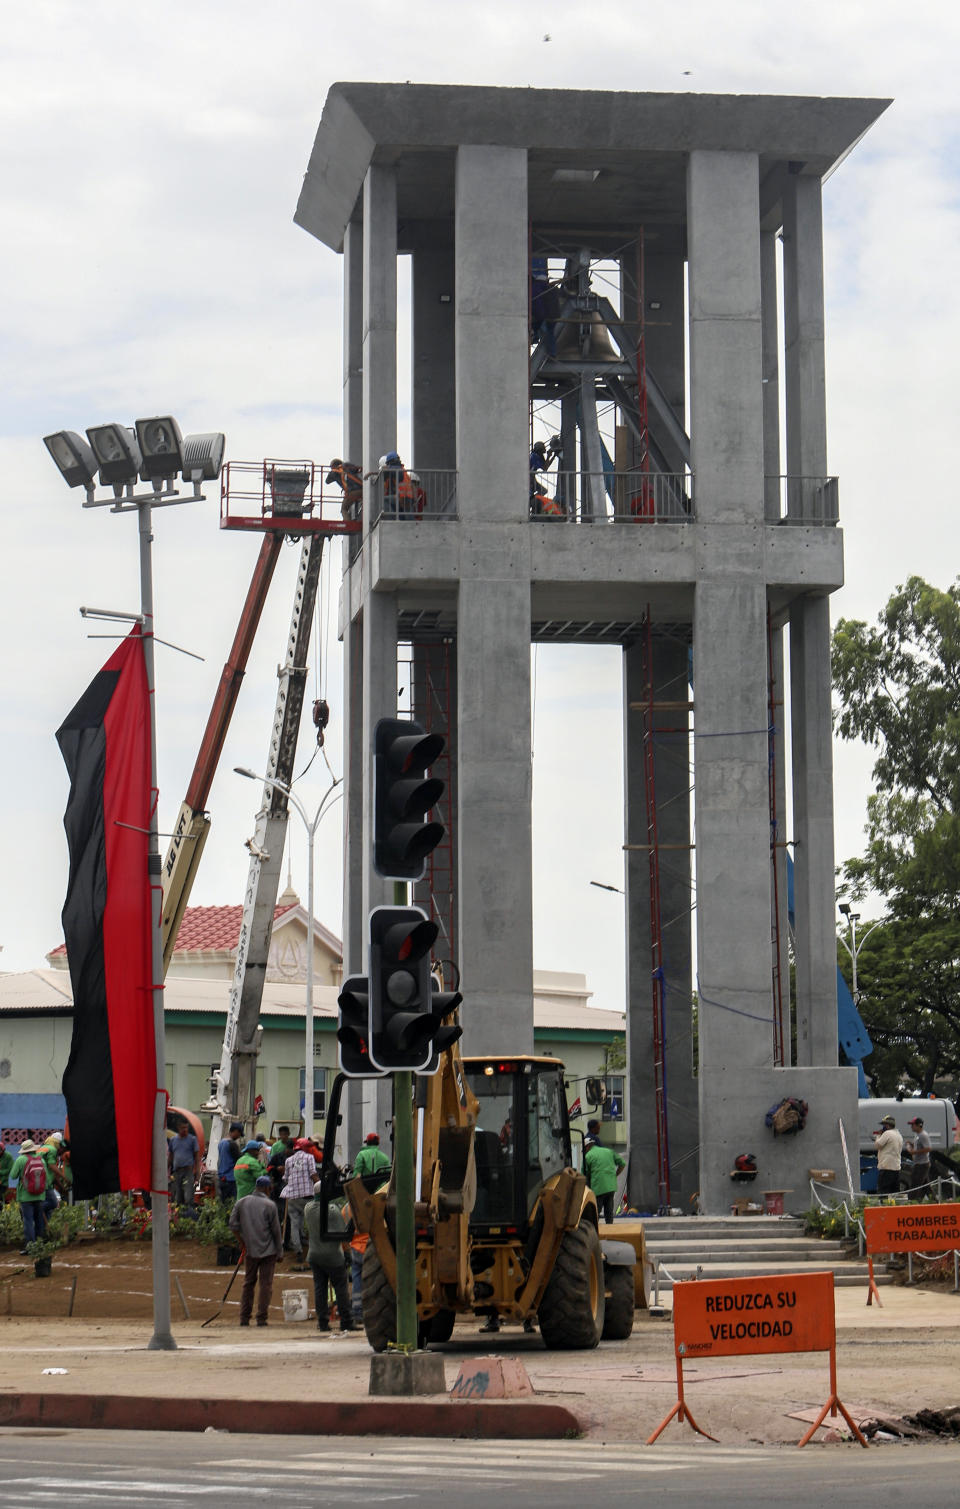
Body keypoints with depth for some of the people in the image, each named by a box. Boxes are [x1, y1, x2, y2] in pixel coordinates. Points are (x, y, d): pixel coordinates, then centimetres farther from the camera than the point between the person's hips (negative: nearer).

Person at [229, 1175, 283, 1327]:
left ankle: (244, 1317, 12)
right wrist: (279, 1251, 3)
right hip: (268, 1250, -4)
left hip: (250, 1250, 4)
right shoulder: (269, 1205, -9)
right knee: (266, 1284, 2)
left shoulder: (241, 1203, 2)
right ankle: (261, 1318, -1)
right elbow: (276, 1231, -6)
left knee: (248, 1283, 14)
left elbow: (233, 1225, 3)